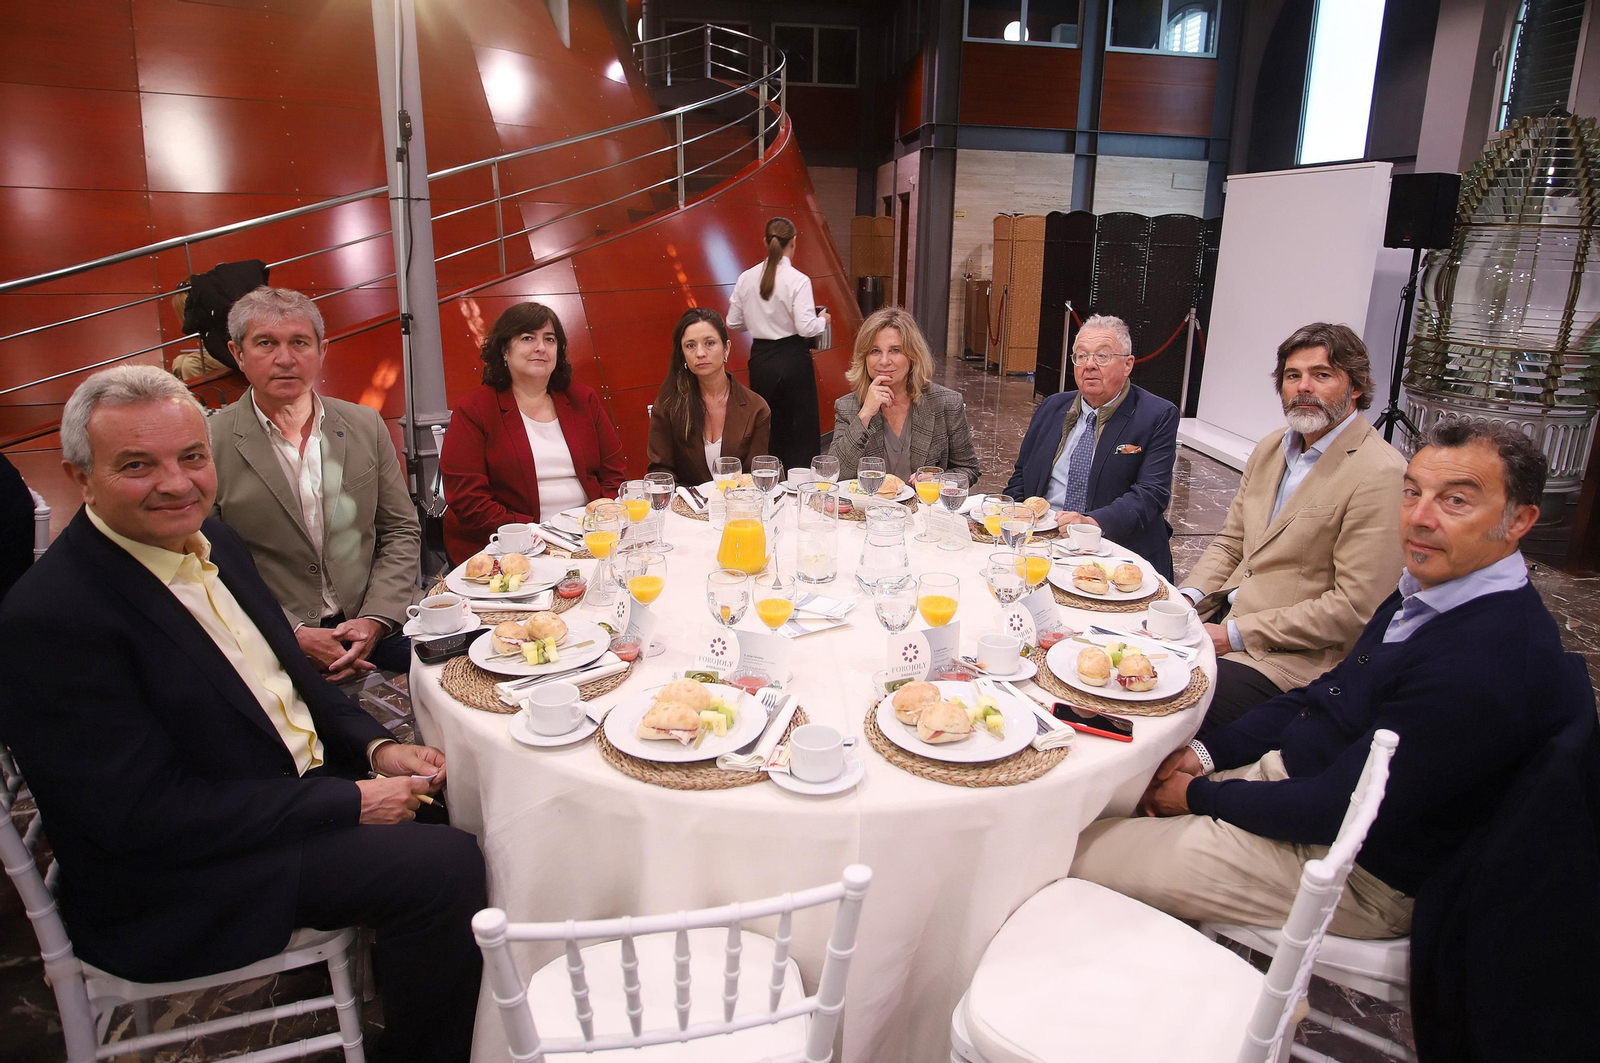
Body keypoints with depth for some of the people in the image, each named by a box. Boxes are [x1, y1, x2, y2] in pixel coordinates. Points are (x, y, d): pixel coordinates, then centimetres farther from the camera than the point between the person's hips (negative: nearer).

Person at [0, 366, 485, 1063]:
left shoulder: (210, 539, 2)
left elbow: (287, 669, 12)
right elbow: (144, 815, -24)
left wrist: (375, 746, -5)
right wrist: (348, 802, -22)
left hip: (299, 784, 8)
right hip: (178, 883, -8)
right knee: (446, 866, -19)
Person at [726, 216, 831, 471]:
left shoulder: (746, 278, 0)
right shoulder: (798, 280, -13)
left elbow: (734, 323, 5)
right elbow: (806, 328, -18)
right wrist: (823, 321, 2)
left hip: (760, 359, 5)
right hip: (792, 361, -4)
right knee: (801, 432, 7)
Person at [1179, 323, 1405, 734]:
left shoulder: (1380, 476, -15)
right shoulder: (1271, 448, 12)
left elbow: (1356, 608, -18)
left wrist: (1235, 634, -17)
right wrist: (1187, 598, -2)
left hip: (1294, 655, -8)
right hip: (1224, 615, 8)